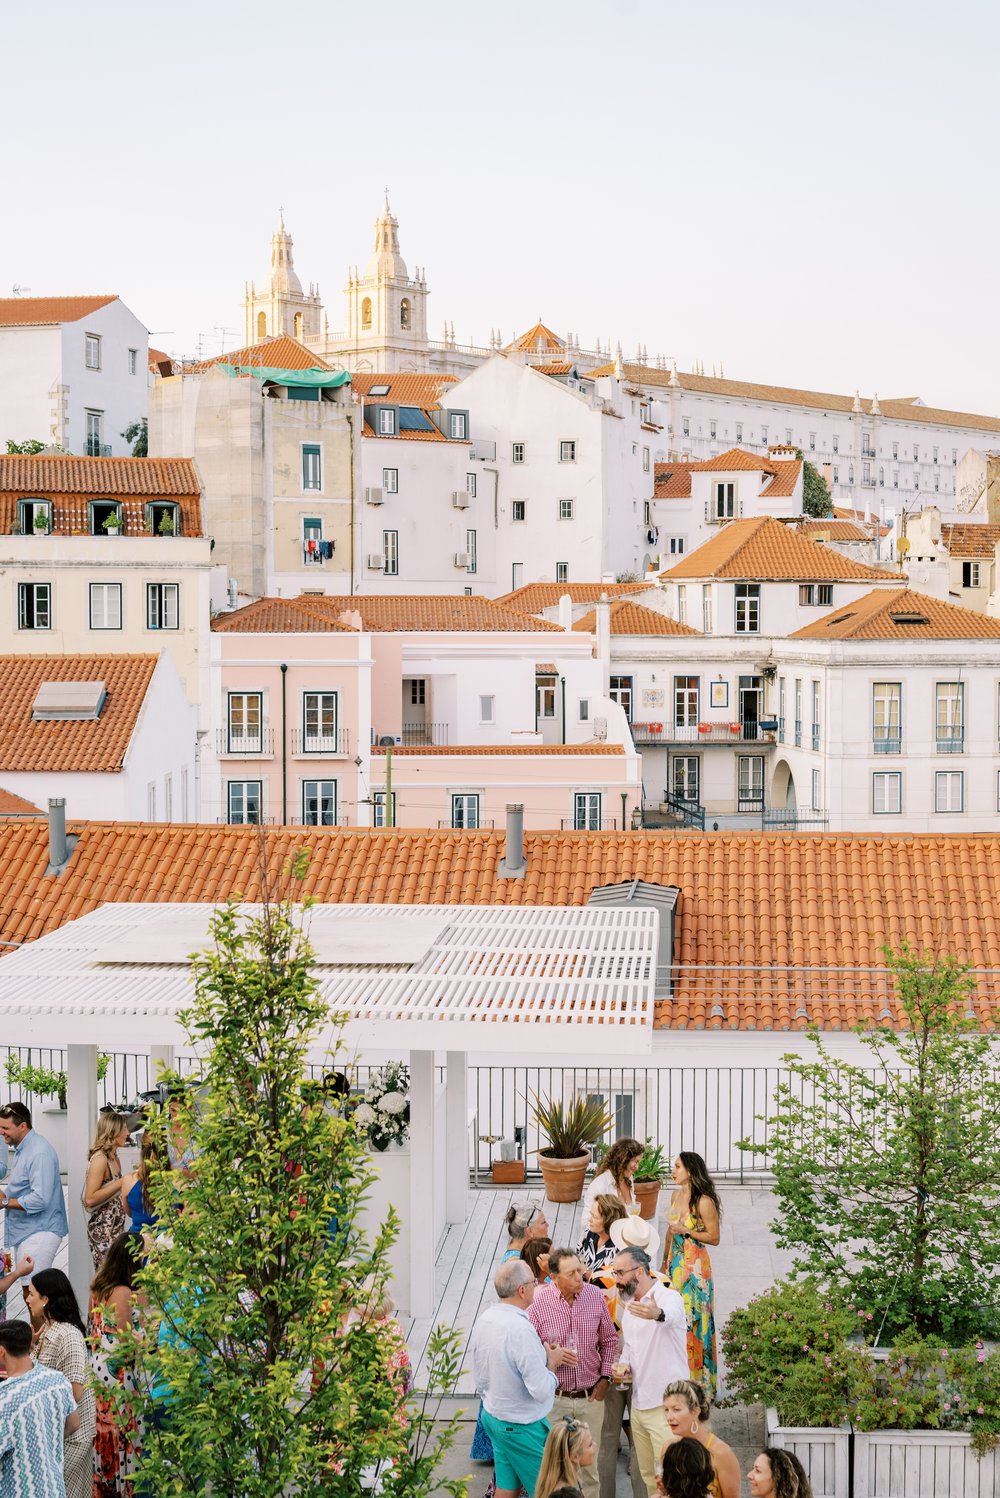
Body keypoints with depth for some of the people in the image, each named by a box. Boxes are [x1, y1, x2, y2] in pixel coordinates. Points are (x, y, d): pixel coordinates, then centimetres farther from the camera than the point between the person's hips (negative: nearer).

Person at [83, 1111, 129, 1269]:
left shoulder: (114, 1158, 13)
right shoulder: (99, 1159, -15)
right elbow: (90, 1199, -22)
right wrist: (121, 1183, -20)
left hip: (116, 1226, 9)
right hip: (102, 1228, -9)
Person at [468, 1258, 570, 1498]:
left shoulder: (484, 1320, 0)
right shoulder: (520, 1329, -27)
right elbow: (541, 1390, -26)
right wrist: (552, 1362, -10)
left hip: (492, 1415, 8)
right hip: (522, 1425, -8)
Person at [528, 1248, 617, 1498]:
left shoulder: (595, 1296, -3)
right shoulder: (539, 1302, -13)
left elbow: (609, 1340, 9)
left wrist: (605, 1378, 3)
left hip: (591, 1396, 2)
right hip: (554, 1398, -2)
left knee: (589, 1462, 11)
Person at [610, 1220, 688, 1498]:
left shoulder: (668, 1297, -15)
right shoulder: (629, 1307, 12)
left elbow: (672, 1314, -40)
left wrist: (658, 1314, -64)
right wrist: (624, 1366, 2)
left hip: (666, 1405, -8)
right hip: (639, 1403, 8)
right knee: (648, 1476, 14)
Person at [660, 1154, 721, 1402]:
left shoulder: (704, 1202, -17)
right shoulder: (676, 1195, 6)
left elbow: (714, 1237, -12)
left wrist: (686, 1231, -20)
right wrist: (664, 1263, 19)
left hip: (694, 1266, -7)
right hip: (675, 1263, 7)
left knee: (691, 1320, -2)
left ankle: (697, 1379, 9)